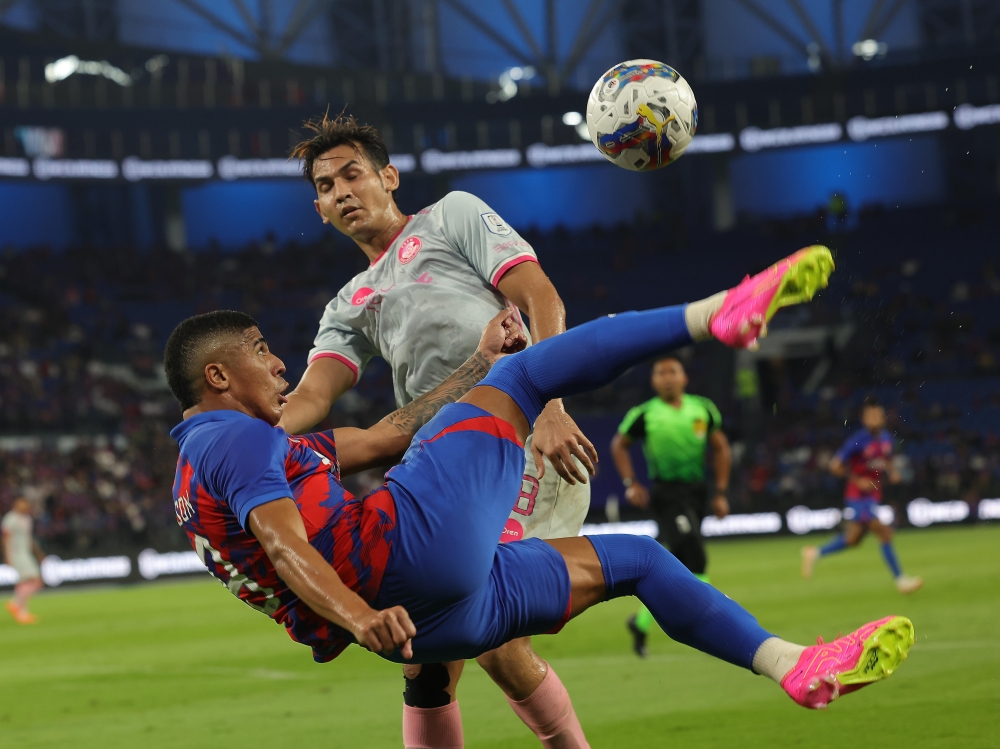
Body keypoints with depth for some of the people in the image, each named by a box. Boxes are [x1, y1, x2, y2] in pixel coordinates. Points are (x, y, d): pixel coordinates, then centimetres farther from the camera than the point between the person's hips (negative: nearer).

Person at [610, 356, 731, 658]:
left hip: (696, 492, 5)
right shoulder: (644, 414, -3)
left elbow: (721, 448, 14)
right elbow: (619, 445, 11)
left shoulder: (703, 409, 6)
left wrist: (720, 493, 7)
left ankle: (642, 622, 24)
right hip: (666, 493, -5)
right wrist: (630, 483, 1)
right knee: (693, 558, -18)